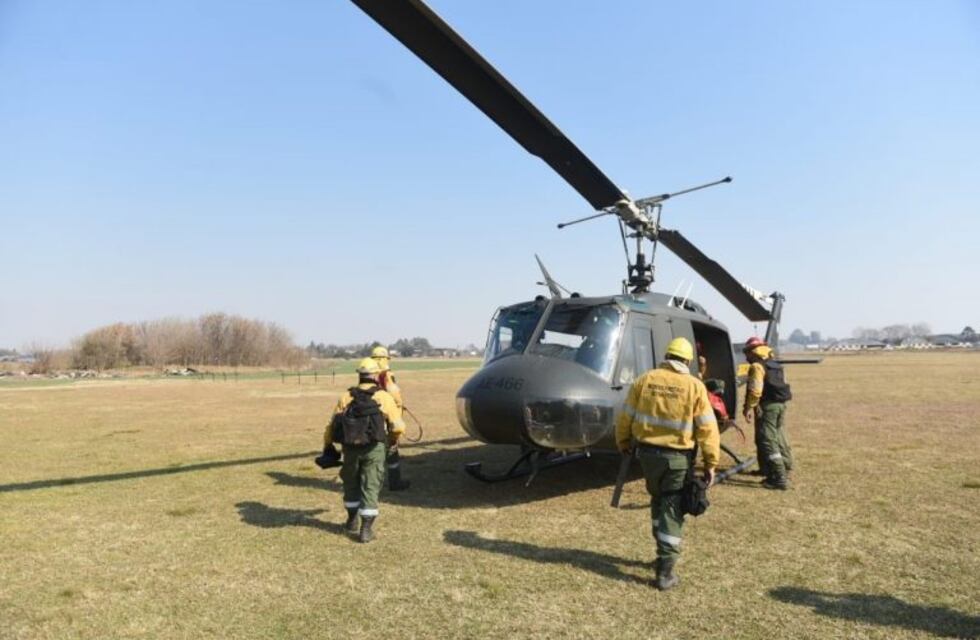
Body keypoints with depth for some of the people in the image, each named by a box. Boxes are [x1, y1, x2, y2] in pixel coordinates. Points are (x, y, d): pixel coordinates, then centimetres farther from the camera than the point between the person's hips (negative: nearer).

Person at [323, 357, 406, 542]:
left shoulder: (346, 397, 6)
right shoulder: (384, 397, -1)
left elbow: (332, 425, 3)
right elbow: (398, 427, -4)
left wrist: (327, 445, 16)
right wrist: (393, 440, 16)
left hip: (350, 448, 3)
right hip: (373, 448, -3)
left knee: (351, 484, 22)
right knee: (370, 488, 5)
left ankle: (352, 522, 34)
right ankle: (366, 529, 5)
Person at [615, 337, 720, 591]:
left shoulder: (644, 380, -1)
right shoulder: (694, 386, -7)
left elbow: (625, 417, 4)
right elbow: (707, 428, -8)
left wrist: (623, 443, 19)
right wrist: (711, 462, -1)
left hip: (647, 452, 3)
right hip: (677, 456, -3)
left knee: (658, 501, 23)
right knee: (672, 510, 5)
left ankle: (665, 552, 33)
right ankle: (665, 571, 6)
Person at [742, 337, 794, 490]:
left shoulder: (757, 366, -11)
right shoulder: (776, 365, 17)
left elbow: (755, 390, -20)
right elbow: (780, 386, 20)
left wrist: (748, 408, -15)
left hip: (767, 406, -9)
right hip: (781, 404, 9)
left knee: (768, 442, -7)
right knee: (779, 438, 20)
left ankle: (780, 478, -10)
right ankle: (785, 469, 31)